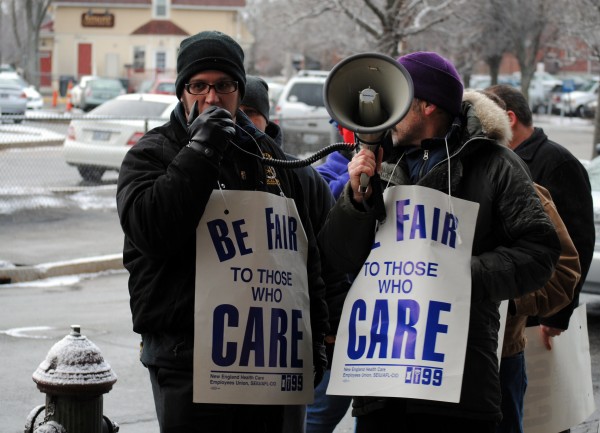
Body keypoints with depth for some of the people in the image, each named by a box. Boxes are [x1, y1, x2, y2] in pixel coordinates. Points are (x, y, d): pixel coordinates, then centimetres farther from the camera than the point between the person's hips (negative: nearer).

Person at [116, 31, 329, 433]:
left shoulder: (268, 154, 15)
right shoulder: (153, 154, -1)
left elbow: (305, 251, 19)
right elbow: (149, 230, -21)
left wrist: (314, 336, 15)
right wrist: (198, 152, -21)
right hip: (187, 358, -5)